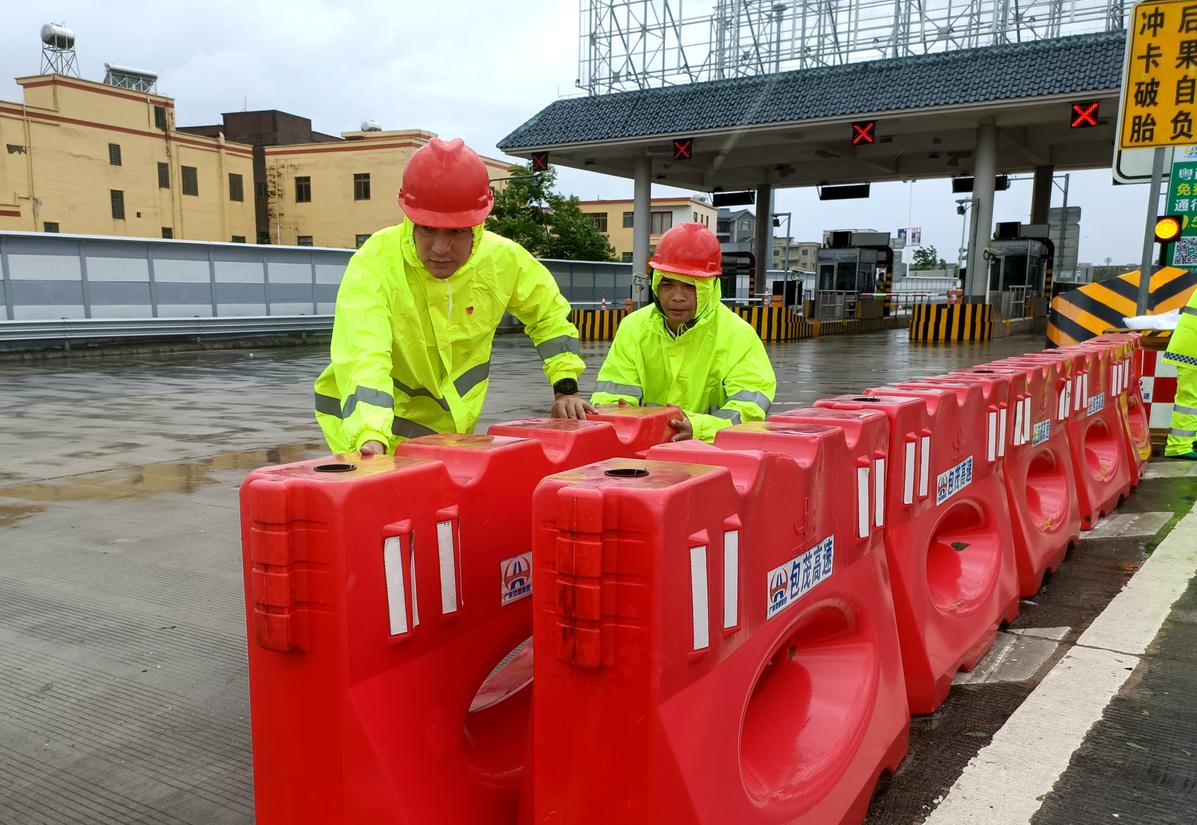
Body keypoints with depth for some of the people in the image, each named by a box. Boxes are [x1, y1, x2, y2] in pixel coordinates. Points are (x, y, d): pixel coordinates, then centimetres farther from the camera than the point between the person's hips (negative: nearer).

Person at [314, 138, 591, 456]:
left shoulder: (502, 259, -12)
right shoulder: (373, 266, -27)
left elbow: (550, 314, 6)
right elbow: (362, 358, -39)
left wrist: (565, 388, -1)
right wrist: (372, 439, -54)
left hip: (451, 424, 4)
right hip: (368, 422, -4)